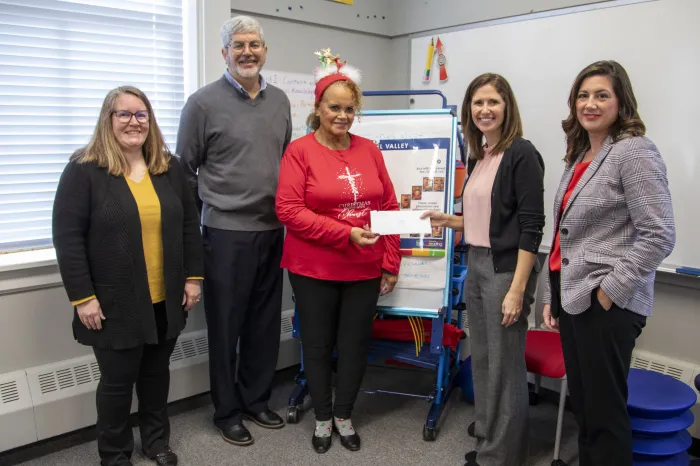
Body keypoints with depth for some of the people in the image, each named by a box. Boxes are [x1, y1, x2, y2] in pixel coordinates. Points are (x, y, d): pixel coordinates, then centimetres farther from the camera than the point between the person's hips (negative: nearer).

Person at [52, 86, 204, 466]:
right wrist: (82, 297, -13)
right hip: (115, 304, -4)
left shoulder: (169, 168, 6)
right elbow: (67, 238, -11)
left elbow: (188, 225, 9)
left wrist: (193, 277, 4)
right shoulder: (83, 170, -8)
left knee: (157, 371, 17)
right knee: (117, 379, 8)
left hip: (165, 300, 4)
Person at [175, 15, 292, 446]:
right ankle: (228, 411, 24)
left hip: (272, 230, 5)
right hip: (226, 232, -5)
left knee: (265, 323, 14)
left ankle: (257, 399, 32)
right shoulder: (204, 103, -6)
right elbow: (184, 169, 0)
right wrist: (205, 213, 2)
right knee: (226, 325, 6)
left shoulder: (280, 101, 9)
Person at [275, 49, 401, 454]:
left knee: (356, 344, 12)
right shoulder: (299, 151, -7)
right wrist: (346, 234, -22)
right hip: (314, 270, -3)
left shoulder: (369, 150, 5)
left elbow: (390, 207, 7)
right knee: (318, 344, 11)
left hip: (365, 270, 3)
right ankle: (322, 418, 32)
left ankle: (344, 416, 33)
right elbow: (289, 210, -15)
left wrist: (391, 264, 4)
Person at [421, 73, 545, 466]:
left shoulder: (521, 154, -12)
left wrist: (518, 289, -21)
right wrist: (447, 220, 3)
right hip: (476, 265, 8)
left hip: (507, 269, -8)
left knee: (505, 364, 3)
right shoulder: (478, 157, 12)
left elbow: (531, 227, -17)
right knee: (482, 359, 17)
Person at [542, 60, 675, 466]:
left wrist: (609, 291, -18)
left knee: (605, 411, 3)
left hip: (606, 305, -8)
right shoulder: (580, 156, 14)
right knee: (583, 406, 18)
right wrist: (553, 296, 16)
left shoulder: (634, 151, -10)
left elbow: (659, 235, -17)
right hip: (573, 297, 8)